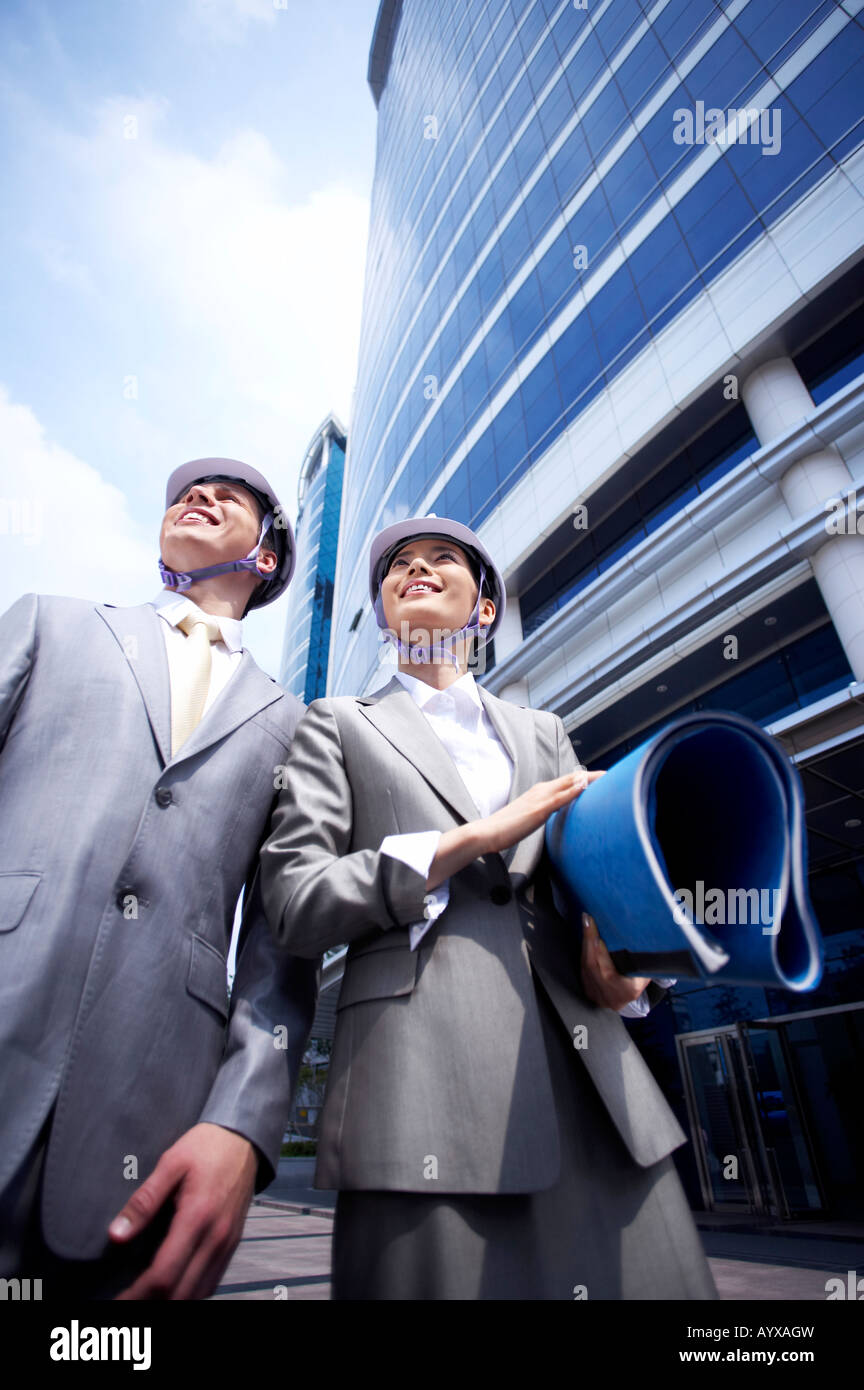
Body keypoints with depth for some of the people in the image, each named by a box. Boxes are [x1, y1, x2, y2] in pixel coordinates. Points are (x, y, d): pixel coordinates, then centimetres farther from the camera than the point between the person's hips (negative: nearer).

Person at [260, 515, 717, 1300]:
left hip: (591, 1073, 4)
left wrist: (626, 969, -8)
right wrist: (474, 839, -12)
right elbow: (293, 903, -3)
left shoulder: (543, 733, 20)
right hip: (426, 1081, -3)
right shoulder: (339, 727, 9)